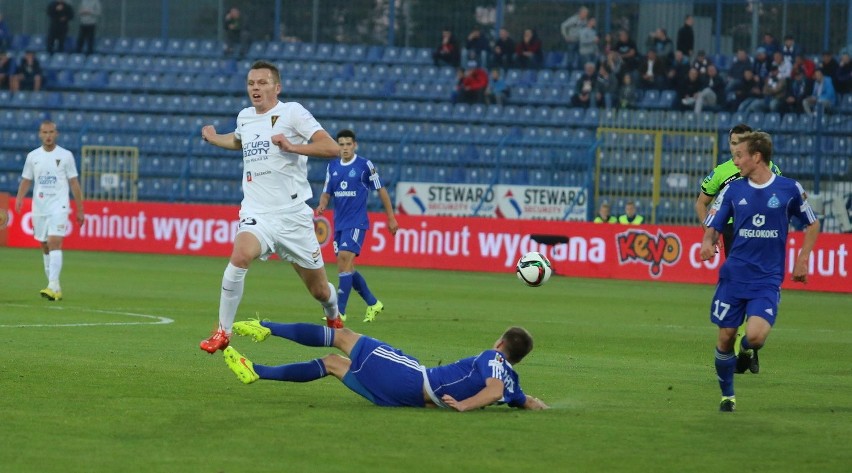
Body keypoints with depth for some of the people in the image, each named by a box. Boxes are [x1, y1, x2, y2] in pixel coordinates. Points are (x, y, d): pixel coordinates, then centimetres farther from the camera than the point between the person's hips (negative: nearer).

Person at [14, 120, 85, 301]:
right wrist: (19, 198, -9)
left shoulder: (66, 156, -1)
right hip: (39, 208, 4)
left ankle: (53, 286, -24)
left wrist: (80, 210, 2)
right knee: (45, 247, 8)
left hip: (59, 206, -4)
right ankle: (55, 288, 16)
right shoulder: (32, 156, 7)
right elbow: (26, 181, 11)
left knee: (54, 243, -18)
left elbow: (74, 183, 3)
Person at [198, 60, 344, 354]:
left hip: (294, 214, -2)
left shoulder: (292, 112, -5)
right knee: (240, 255, -31)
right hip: (257, 213, 2)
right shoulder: (244, 117, 12)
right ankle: (223, 332, -23)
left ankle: (333, 319, 44)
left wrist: (292, 146, -25)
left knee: (320, 291, 8)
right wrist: (215, 139, 25)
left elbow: (331, 148, -16)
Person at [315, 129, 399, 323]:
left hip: (357, 222, -6)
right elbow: (327, 192, 14)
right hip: (339, 223, 6)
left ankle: (340, 312, -20)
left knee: (344, 259, -19)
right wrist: (322, 205, -9)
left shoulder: (365, 165, -6)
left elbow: (381, 190, 1)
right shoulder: (332, 167, 9)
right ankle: (373, 303, 25)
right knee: (346, 267, 7)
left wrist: (391, 218, 2)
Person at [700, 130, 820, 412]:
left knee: (755, 335, -21)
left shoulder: (789, 189, -3)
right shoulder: (732, 190, 2)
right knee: (726, 337, 2)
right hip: (733, 277, 2)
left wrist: (802, 260, 2)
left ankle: (747, 350, 17)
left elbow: (812, 224, 11)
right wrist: (707, 243, -18)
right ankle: (727, 396, 22)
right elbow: (713, 226, 5)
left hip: (768, 280, -2)